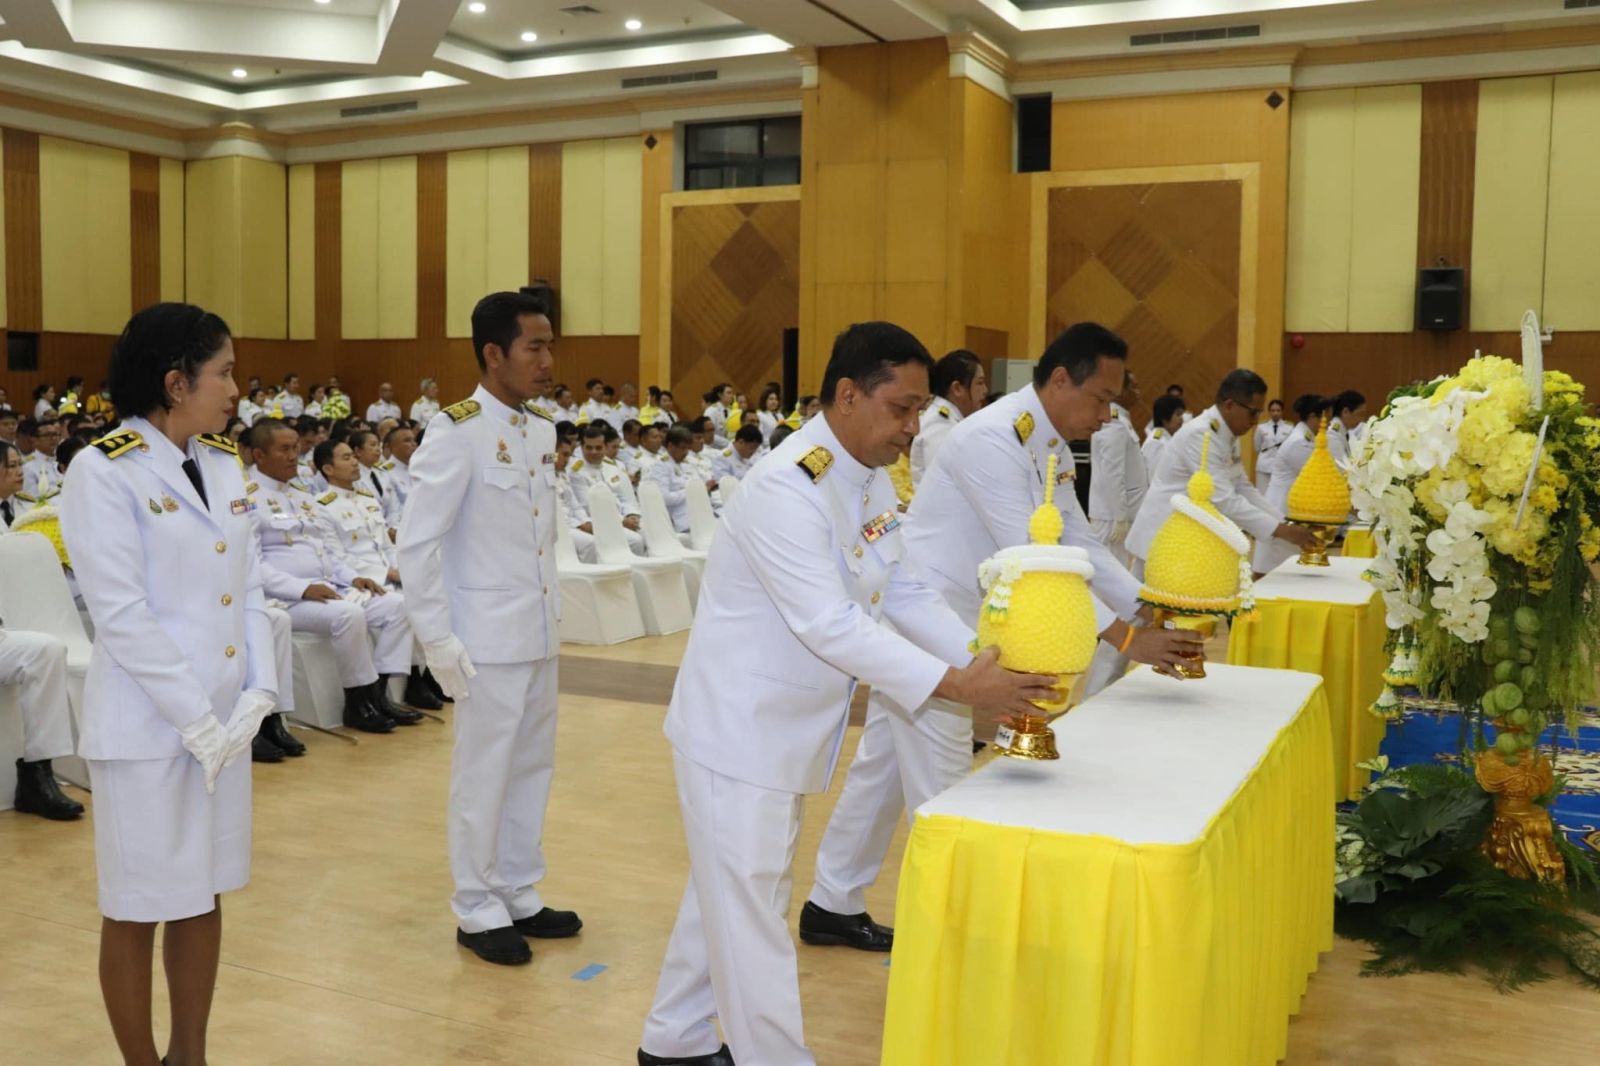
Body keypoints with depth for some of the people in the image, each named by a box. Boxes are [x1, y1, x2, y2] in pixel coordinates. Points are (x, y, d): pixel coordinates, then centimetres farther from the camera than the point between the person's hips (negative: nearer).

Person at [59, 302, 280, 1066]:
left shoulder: (224, 462, 8)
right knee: (139, 907, 7)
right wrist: (195, 720, -16)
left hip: (225, 717, 6)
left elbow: (249, 586, 8)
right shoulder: (104, 471, -12)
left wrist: (258, 692, -4)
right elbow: (121, 614, -17)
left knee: (203, 895, 15)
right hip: (147, 723, -6)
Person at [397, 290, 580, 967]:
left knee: (532, 768, 15)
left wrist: (554, 612, 13)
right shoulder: (457, 432, -14)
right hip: (487, 639, -7)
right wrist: (438, 640, -16)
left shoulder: (543, 430, 7)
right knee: (484, 777, 5)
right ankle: (477, 913, 21)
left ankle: (520, 896, 30)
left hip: (539, 635, 7)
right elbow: (416, 543, -15)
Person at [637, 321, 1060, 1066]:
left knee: (727, 894, 20)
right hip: (740, 729, -9)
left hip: (784, 728, 9)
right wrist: (956, 685, -32)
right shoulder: (787, 487, -26)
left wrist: (985, 661, -8)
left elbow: (906, 593, 6)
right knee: (751, 913, 1)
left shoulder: (870, 481, 3)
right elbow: (830, 625, -31)